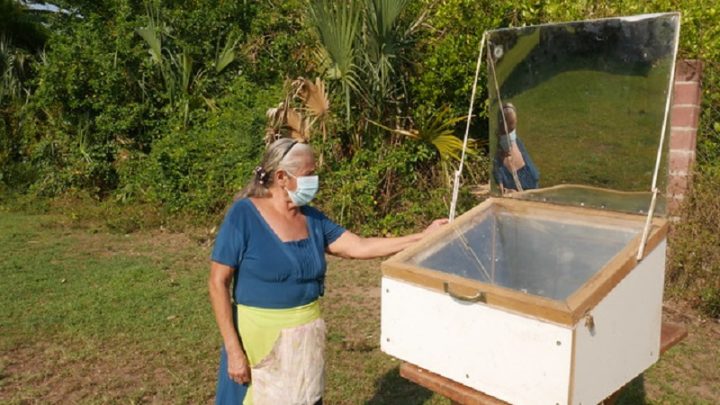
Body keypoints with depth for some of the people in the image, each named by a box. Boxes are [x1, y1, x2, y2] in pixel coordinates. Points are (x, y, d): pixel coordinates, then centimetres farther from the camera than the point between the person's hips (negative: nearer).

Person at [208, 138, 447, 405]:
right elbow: (218, 283, -14)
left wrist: (423, 237, -3)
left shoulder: (312, 218, 3)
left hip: (306, 334, 6)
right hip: (259, 335, -5)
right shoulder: (244, 215, -14)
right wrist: (233, 349, -17)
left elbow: (360, 247, 0)